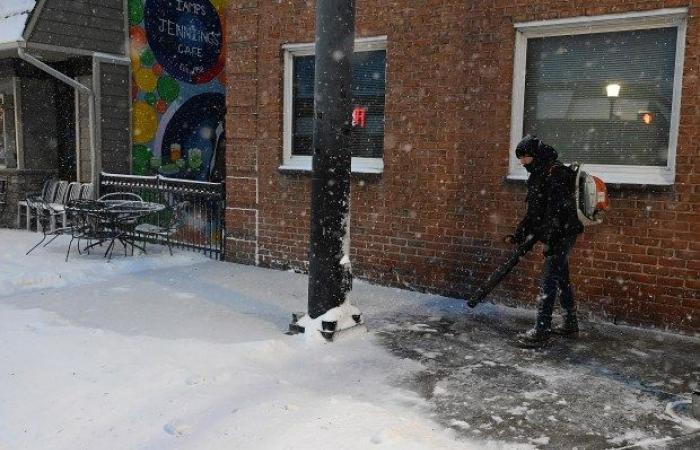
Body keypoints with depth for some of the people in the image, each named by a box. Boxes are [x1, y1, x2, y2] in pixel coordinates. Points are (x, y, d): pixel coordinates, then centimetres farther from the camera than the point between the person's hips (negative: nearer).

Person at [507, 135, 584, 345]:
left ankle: (541, 330, -5)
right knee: (562, 279, 16)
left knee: (548, 282, -9)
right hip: (558, 236, 10)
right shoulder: (538, 176, 15)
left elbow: (558, 210, -25)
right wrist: (518, 235, 16)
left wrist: (550, 240, -28)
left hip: (563, 235, -10)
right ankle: (570, 324, 27)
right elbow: (534, 212, 20)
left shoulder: (555, 174, -16)